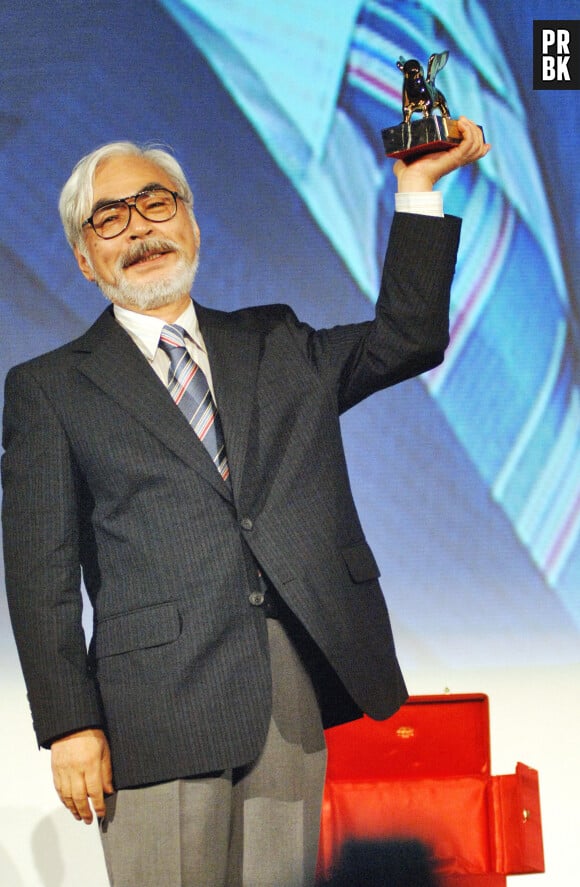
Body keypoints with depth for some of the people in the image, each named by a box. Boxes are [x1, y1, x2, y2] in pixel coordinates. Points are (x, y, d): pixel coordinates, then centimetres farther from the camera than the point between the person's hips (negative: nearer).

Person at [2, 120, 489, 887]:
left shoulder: (277, 344, 17)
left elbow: (408, 336, 8)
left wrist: (418, 184, 3)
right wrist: (70, 724, -8)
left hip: (298, 691, 3)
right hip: (160, 704, -3)